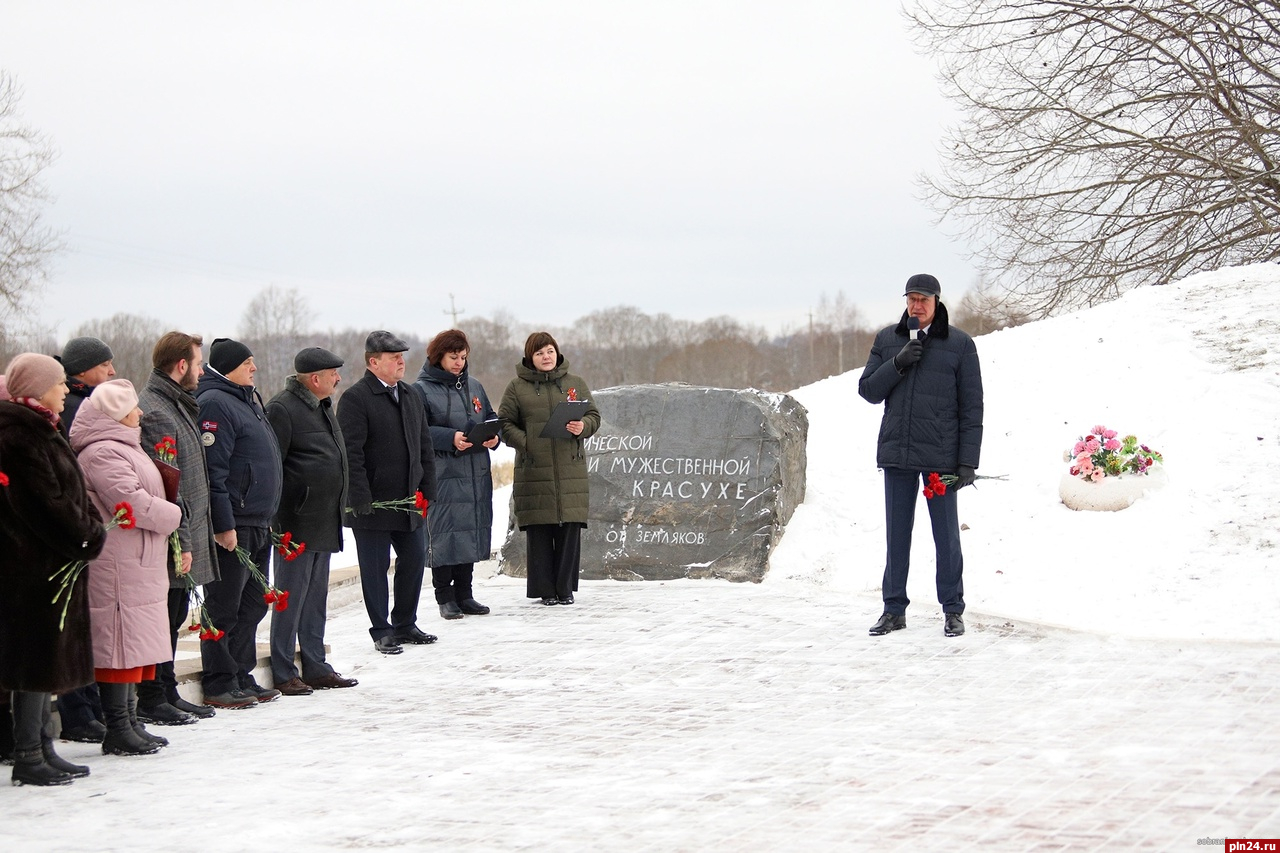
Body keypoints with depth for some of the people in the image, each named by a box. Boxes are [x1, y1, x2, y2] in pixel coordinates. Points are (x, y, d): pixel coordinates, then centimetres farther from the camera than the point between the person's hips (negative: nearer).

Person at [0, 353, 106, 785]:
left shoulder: (40, 432, 17)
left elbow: (71, 493, 19)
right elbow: (45, 503, -21)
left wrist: (90, 531, 4)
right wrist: (86, 538, -12)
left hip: (53, 564, 10)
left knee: (46, 657, 13)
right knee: (36, 657, -6)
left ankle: (43, 749, 19)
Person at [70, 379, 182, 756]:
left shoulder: (122, 448, 20)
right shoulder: (103, 453, -16)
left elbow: (143, 497, 28)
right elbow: (133, 502, -23)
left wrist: (165, 515, 9)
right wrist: (172, 514, -8)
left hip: (139, 564, 11)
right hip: (117, 567, -11)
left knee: (137, 645, 13)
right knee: (121, 642, -8)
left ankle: (129, 723, 20)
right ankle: (118, 730, -4)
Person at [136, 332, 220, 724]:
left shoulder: (179, 405, 16)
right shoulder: (154, 413, -17)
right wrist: (180, 542, -21)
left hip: (189, 535, 10)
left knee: (174, 618, 15)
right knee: (162, 617, -3)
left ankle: (168, 694, 24)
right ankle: (151, 700, 5)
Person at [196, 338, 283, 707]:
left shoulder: (246, 400, 18)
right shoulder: (214, 403, -13)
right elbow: (213, 470, -19)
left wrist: (267, 519, 23)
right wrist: (223, 524, -22)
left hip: (258, 524, 10)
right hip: (232, 527, -10)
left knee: (252, 604, 14)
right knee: (224, 608, -3)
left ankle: (242, 677, 22)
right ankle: (219, 684, 3)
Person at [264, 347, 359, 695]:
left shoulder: (323, 406, 16)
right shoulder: (283, 408, -13)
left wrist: (337, 509, 23)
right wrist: (275, 520, -19)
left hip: (324, 524, 9)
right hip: (297, 523, -9)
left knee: (316, 597, 14)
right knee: (291, 597, -4)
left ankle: (316, 668, 21)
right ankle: (283, 674, 1)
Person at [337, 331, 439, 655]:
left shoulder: (411, 396, 13)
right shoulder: (355, 398, -10)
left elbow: (424, 446, 18)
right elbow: (351, 453, -15)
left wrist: (427, 490, 11)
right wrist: (360, 499, -18)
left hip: (408, 501, 7)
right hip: (373, 504, -7)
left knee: (414, 561, 11)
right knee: (375, 568, 2)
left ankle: (405, 624, 25)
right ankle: (381, 631, 11)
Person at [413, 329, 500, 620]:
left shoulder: (474, 387, 15)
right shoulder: (421, 390, -4)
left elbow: (491, 419, 20)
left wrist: (493, 437, -2)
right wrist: (450, 438, -21)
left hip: (477, 475, 6)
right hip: (442, 475, -6)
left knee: (471, 532, 9)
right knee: (444, 534, -5)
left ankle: (464, 594, 18)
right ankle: (445, 597, 4)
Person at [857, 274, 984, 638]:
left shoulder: (960, 345, 0)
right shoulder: (887, 340, 9)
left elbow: (971, 407, -1)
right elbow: (868, 390, 5)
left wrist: (968, 462, -7)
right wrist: (898, 364, -12)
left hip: (940, 456, -3)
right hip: (896, 454, 3)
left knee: (946, 534, 4)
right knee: (896, 533, 8)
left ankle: (953, 610, 13)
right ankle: (894, 609, 16)